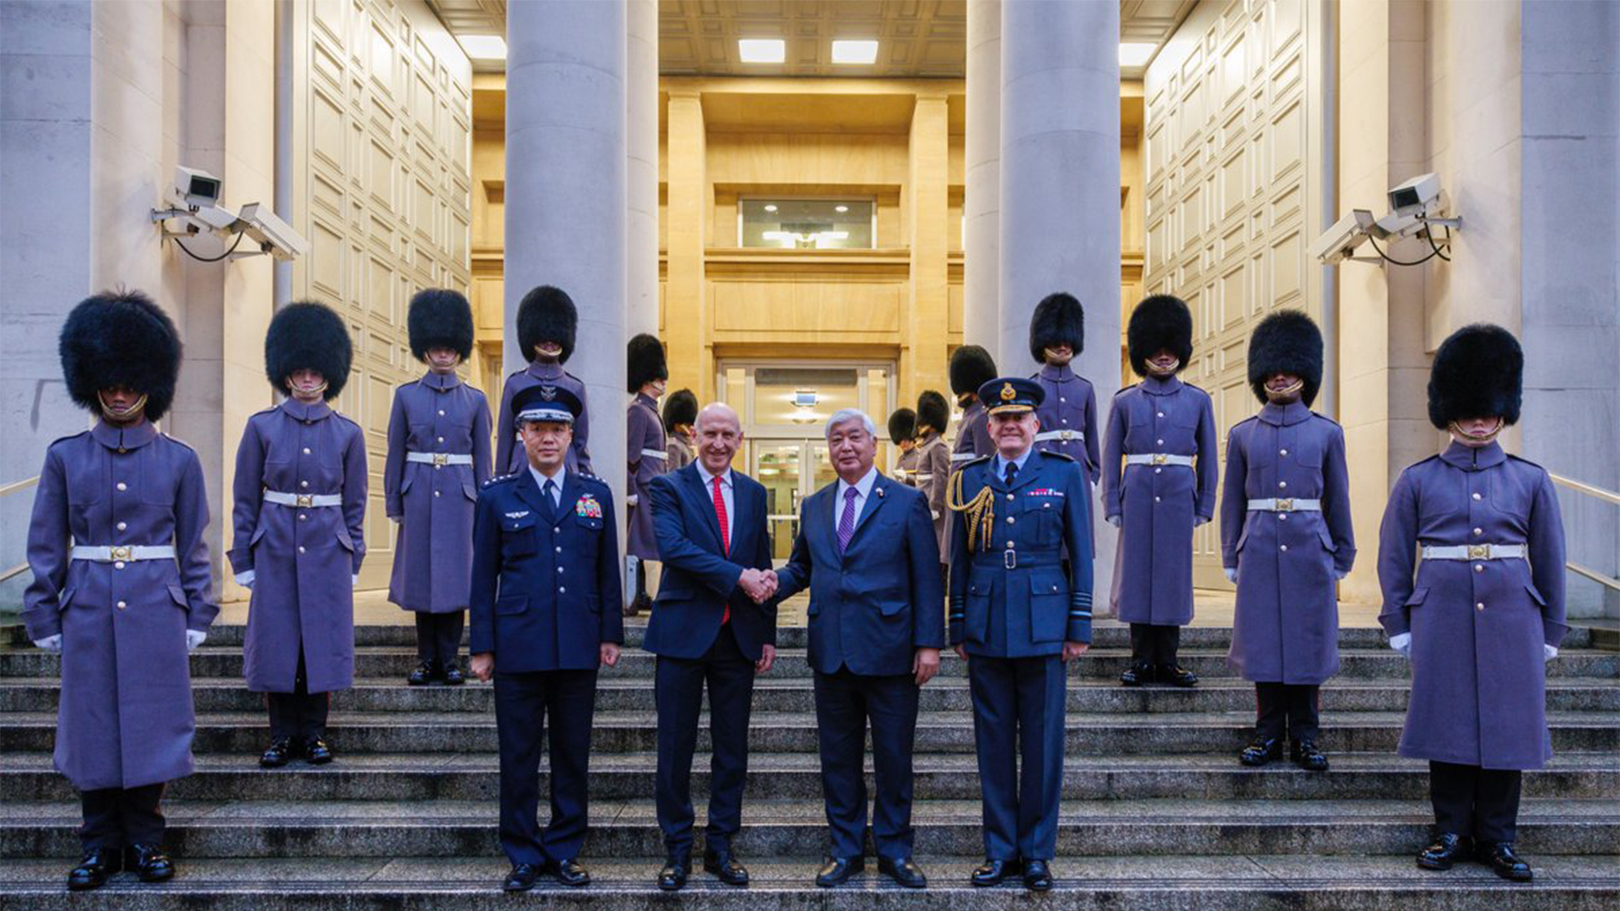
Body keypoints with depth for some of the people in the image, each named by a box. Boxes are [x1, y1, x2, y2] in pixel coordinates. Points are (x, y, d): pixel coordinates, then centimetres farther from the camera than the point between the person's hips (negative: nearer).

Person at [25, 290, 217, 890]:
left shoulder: (179, 459, 1)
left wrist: (197, 617, 2)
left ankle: (145, 840, 19)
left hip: (157, 611, -1)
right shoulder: (66, 456, 2)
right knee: (93, 724, 7)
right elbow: (46, 546, 5)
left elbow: (194, 547, 5)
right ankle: (100, 845, 20)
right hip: (88, 610, 1)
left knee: (151, 723, 5)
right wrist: (44, 619, 2)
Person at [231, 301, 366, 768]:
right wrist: (243, 560, 0)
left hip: (328, 552, 0)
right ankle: (282, 735, 17)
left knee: (322, 640, 4)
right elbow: (245, 499, 4)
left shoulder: (348, 433, 2)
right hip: (275, 549, 0)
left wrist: (354, 562, 3)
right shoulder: (261, 426, 1)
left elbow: (355, 504, 6)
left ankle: (314, 733, 17)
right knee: (275, 641, 4)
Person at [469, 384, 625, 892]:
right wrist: (481, 646, 0)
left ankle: (564, 851, 22)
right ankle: (524, 855, 18)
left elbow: (608, 573, 10)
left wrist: (610, 635, 5)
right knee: (519, 757, 5)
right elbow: (483, 578, 4)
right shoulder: (497, 498, 4)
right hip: (518, 649, -1)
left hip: (578, 650, 2)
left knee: (573, 755, 9)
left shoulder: (596, 495, 9)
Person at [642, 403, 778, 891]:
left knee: (733, 751, 9)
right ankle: (677, 851, 19)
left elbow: (762, 567, 14)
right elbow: (673, 547, -18)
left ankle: (720, 847, 23)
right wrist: (737, 576, -23)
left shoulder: (753, 493, 11)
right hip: (684, 632, -3)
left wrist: (767, 634, 9)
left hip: (738, 637, 4)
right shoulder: (668, 487, -1)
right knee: (675, 750, 5)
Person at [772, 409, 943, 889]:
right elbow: (801, 567, 16)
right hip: (831, 652, 4)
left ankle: (894, 850, 21)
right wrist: (774, 583, -6)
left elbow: (927, 579, -3)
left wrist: (929, 643, -9)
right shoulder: (813, 507, 11)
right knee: (838, 757, 11)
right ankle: (846, 849, 24)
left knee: (893, 757, 6)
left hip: (889, 651, -3)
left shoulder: (907, 502, -1)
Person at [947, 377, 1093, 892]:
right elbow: (959, 558, 10)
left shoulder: (1065, 474, 3)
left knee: (1042, 743, 5)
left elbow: (1081, 554, 3)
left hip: (1043, 625, -2)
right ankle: (1000, 850, 19)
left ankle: (1036, 852, 18)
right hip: (986, 629, 2)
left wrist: (1079, 627, -2)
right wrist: (958, 629, 8)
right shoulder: (969, 479, 8)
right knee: (993, 743, 8)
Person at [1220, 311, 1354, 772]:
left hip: (1310, 549, 0)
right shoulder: (1243, 434, 6)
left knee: (1308, 642, 3)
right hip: (1260, 551, 1)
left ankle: (1305, 738, 14)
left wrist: (1342, 558, 6)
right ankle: (1269, 734, 15)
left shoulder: (1327, 432, 6)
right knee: (1263, 642, 3)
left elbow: (1338, 501, 8)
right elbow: (1232, 502, 9)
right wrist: (1231, 558, 6)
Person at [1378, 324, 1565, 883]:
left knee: (1507, 727, 5)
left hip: (1511, 622, 1)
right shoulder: (1417, 480, 2)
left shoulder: (1531, 480, 5)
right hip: (1442, 621, -1)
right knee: (1447, 726, 4)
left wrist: (1551, 632, 8)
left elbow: (1549, 561, 9)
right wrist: (1397, 625, 1)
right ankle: (1451, 832, 17)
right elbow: (1393, 558, 4)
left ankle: (1497, 838, 18)